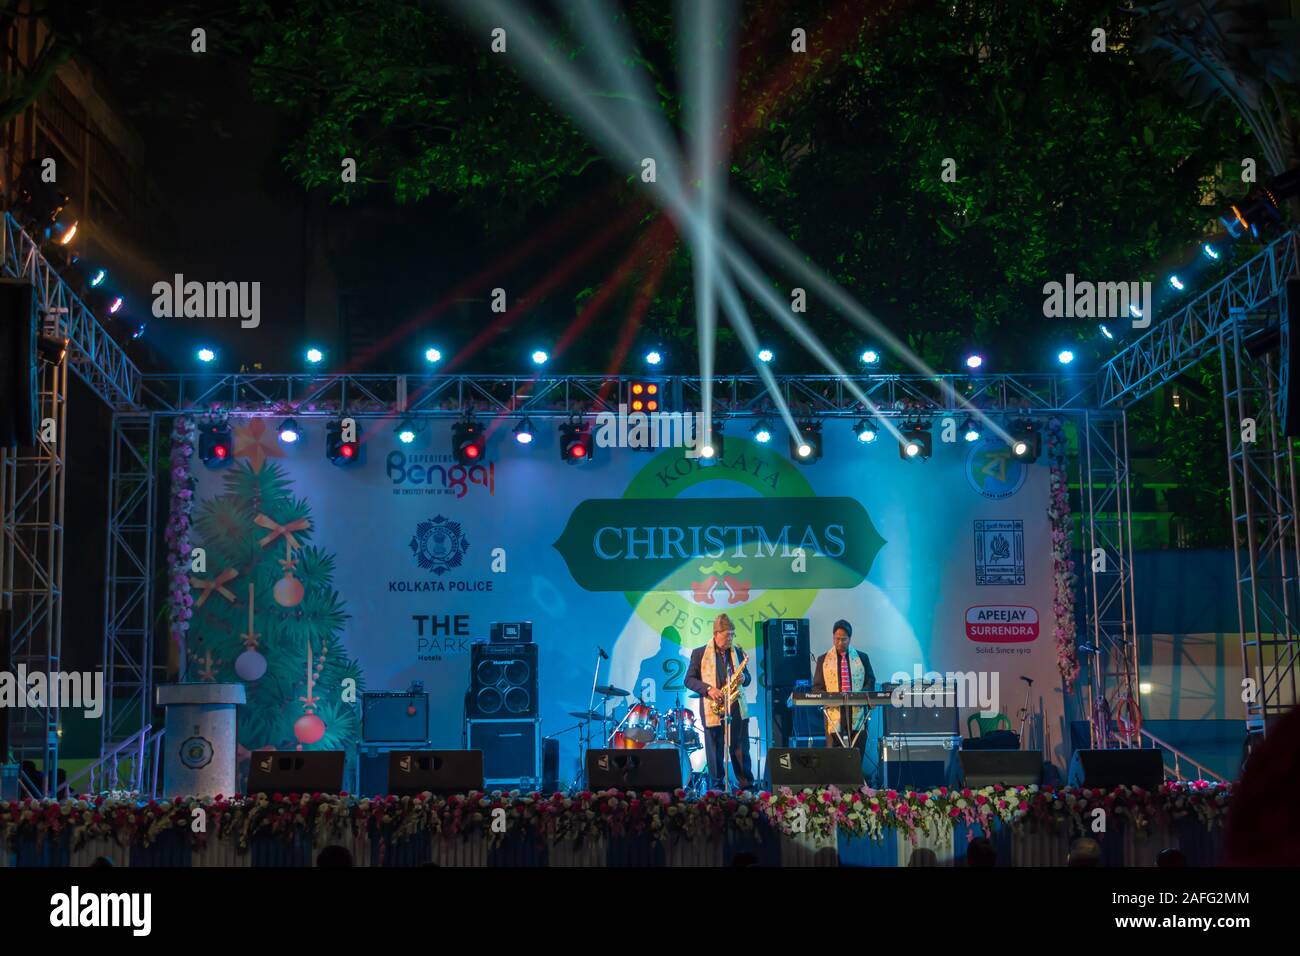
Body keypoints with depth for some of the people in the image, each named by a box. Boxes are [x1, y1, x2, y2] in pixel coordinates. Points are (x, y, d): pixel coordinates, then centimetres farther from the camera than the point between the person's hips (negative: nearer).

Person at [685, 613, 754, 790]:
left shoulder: (737, 652, 12)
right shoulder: (699, 653, 1)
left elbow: (747, 678, 19)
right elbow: (689, 680, 0)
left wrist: (743, 678, -6)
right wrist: (708, 689, -15)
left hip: (737, 708, 3)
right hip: (713, 708, -3)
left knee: (741, 749, 3)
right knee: (715, 750, 2)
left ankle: (746, 785, 11)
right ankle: (717, 787, 11)